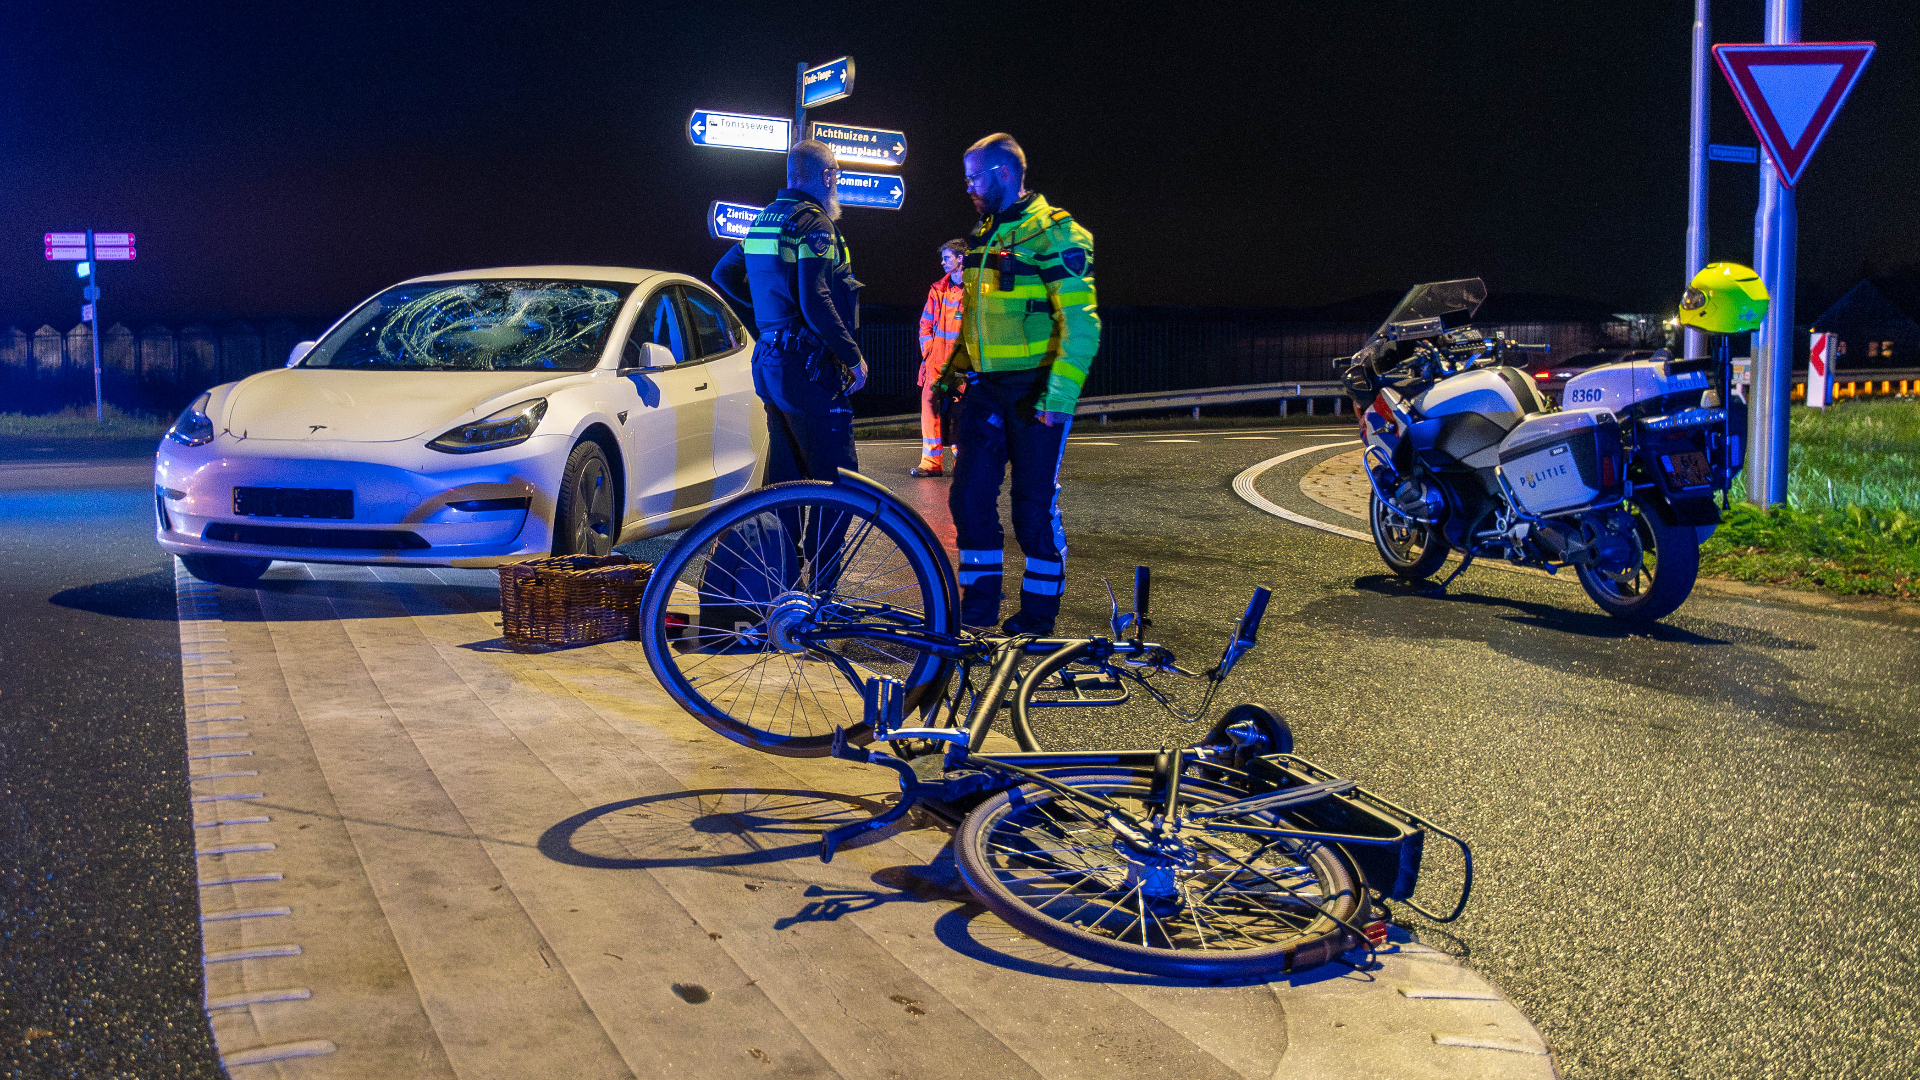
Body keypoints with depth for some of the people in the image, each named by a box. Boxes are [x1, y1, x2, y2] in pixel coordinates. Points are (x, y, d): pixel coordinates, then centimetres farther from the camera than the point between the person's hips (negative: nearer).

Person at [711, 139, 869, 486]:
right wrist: (854, 356, -16)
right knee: (836, 474, -7)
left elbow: (723, 272, 25)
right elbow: (816, 304, -23)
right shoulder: (814, 223, -13)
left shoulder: (764, 220, 15)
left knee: (786, 472, 15)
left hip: (768, 363, 10)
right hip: (808, 366, -9)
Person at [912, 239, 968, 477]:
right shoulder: (938, 290, 14)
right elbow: (926, 325, 17)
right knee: (931, 407, -1)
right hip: (936, 364, 4)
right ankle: (931, 462, 3)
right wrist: (928, 352, 6)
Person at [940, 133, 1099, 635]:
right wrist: (950, 372, 19)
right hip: (986, 387, 7)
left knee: (1034, 503, 0)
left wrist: (1058, 398, -22)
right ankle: (979, 603, 16)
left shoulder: (1054, 235, -11)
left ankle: (1039, 613, 13)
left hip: (1034, 390, -7)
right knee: (969, 494, 4)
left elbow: (1082, 325, -17)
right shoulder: (983, 235, 14)